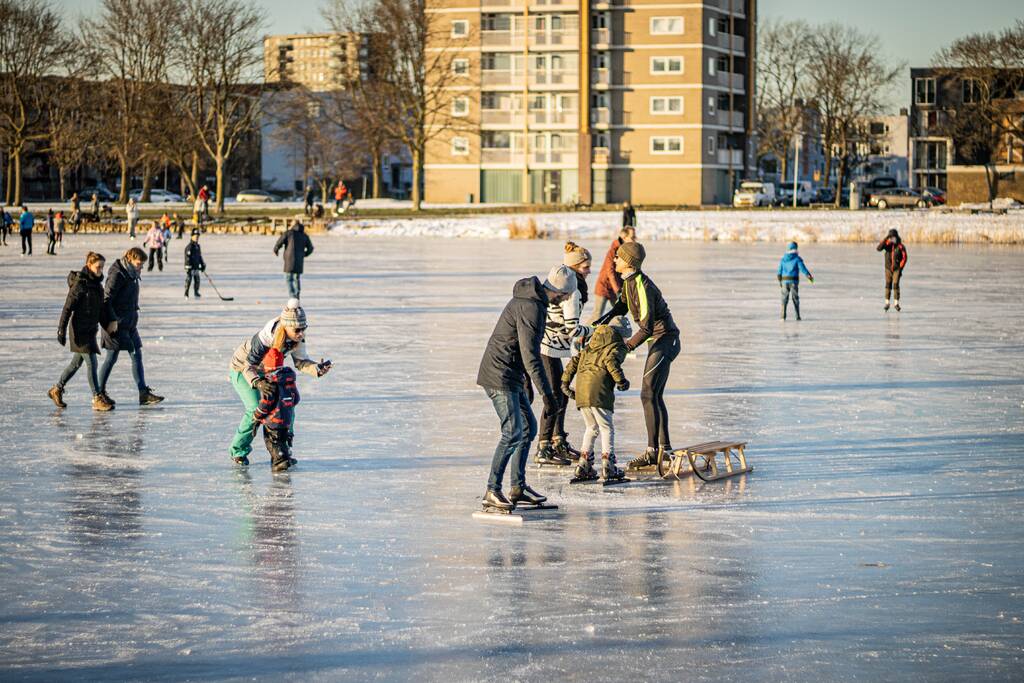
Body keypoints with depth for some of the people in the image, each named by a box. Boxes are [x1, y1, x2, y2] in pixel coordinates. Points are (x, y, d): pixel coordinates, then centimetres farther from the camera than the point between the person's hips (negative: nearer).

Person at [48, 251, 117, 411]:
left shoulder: (97, 284, 10)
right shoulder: (80, 284, -15)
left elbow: (103, 306, 17)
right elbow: (67, 308, -15)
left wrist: (111, 321, 4)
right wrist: (61, 330, -18)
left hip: (91, 329, 9)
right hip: (80, 330, -9)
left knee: (76, 362, 17)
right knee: (92, 364, -9)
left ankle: (57, 390, 32)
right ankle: (97, 399, -7)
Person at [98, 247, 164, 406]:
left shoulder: (132, 275, 12)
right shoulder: (117, 275, -16)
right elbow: (106, 299, -19)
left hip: (130, 324, 9)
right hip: (116, 324, -9)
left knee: (137, 355, 3)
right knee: (112, 357, 0)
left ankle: (144, 394, 1)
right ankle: (100, 392, 13)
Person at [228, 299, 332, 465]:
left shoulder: (297, 338, -21)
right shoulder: (264, 339, -39)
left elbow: (300, 362, -13)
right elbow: (248, 366, -37)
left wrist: (317, 369, -33)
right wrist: (258, 383, -56)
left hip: (264, 371, 6)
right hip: (242, 369, -6)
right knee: (255, 409, -19)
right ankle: (239, 450, 0)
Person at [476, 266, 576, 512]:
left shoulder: (529, 298, 12)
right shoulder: (531, 308, -21)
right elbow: (530, 355, -24)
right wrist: (547, 393, -24)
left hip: (511, 377, 11)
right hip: (501, 377, -11)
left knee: (528, 427, 15)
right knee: (513, 433, -14)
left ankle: (518, 488, 20)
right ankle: (492, 492, -15)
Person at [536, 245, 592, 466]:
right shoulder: (572, 292, -17)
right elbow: (572, 329, -19)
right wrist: (592, 331, -3)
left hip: (546, 344, 10)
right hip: (548, 348, -10)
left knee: (562, 394, 18)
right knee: (555, 398, -6)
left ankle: (559, 443, 28)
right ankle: (543, 450, -5)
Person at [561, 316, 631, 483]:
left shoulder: (590, 347, 29)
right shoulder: (618, 346, 8)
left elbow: (574, 361, 23)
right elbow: (611, 360, -14)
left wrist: (565, 383, 25)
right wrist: (621, 380, -16)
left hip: (581, 389, 7)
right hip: (598, 390, -6)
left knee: (592, 427, 19)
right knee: (606, 427, 2)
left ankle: (583, 465, 14)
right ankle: (608, 465, -4)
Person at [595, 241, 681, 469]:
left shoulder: (642, 286, -24)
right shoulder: (629, 281, 6)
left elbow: (647, 326, -27)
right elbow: (624, 303, 24)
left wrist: (629, 345, -18)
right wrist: (608, 316, 6)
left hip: (664, 340, -10)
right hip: (659, 340, 10)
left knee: (648, 395, -12)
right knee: (655, 396, 14)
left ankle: (653, 451, -11)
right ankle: (664, 447, 20)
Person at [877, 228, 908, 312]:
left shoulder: (901, 246, -9)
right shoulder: (887, 244, -3)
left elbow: (904, 258, -6)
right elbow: (879, 248, -20)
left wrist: (900, 268, -12)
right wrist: (885, 239, -27)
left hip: (897, 268, -2)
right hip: (888, 268, 2)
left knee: (896, 285, -10)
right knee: (888, 285, 5)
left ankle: (896, 303, -4)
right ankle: (887, 303, 10)